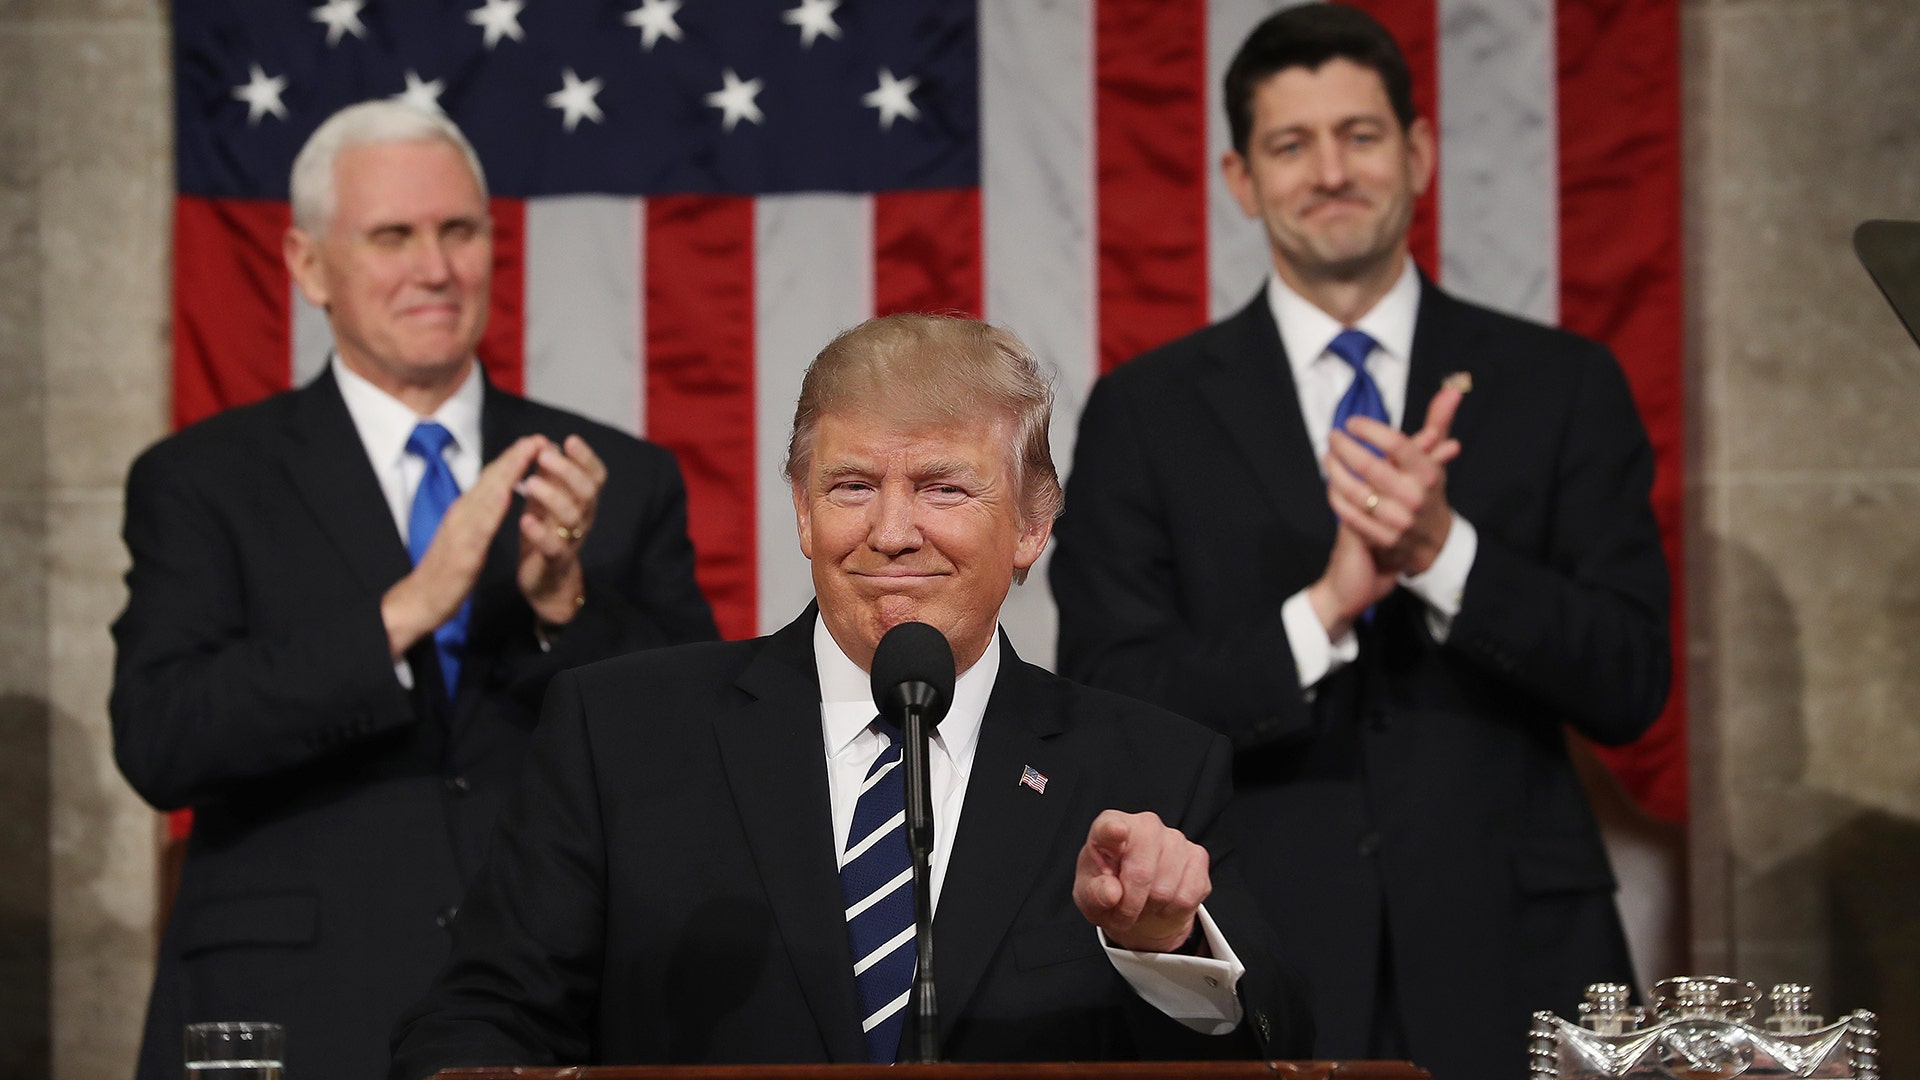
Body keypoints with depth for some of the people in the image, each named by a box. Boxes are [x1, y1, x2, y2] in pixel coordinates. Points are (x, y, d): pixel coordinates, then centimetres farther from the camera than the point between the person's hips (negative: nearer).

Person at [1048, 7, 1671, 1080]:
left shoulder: (1565, 386, 4)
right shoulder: (1146, 414, 3)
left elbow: (1629, 687, -2)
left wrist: (1445, 551, -17)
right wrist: (1322, 609, -18)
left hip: (1508, 963, 1)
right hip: (1261, 971, -1)